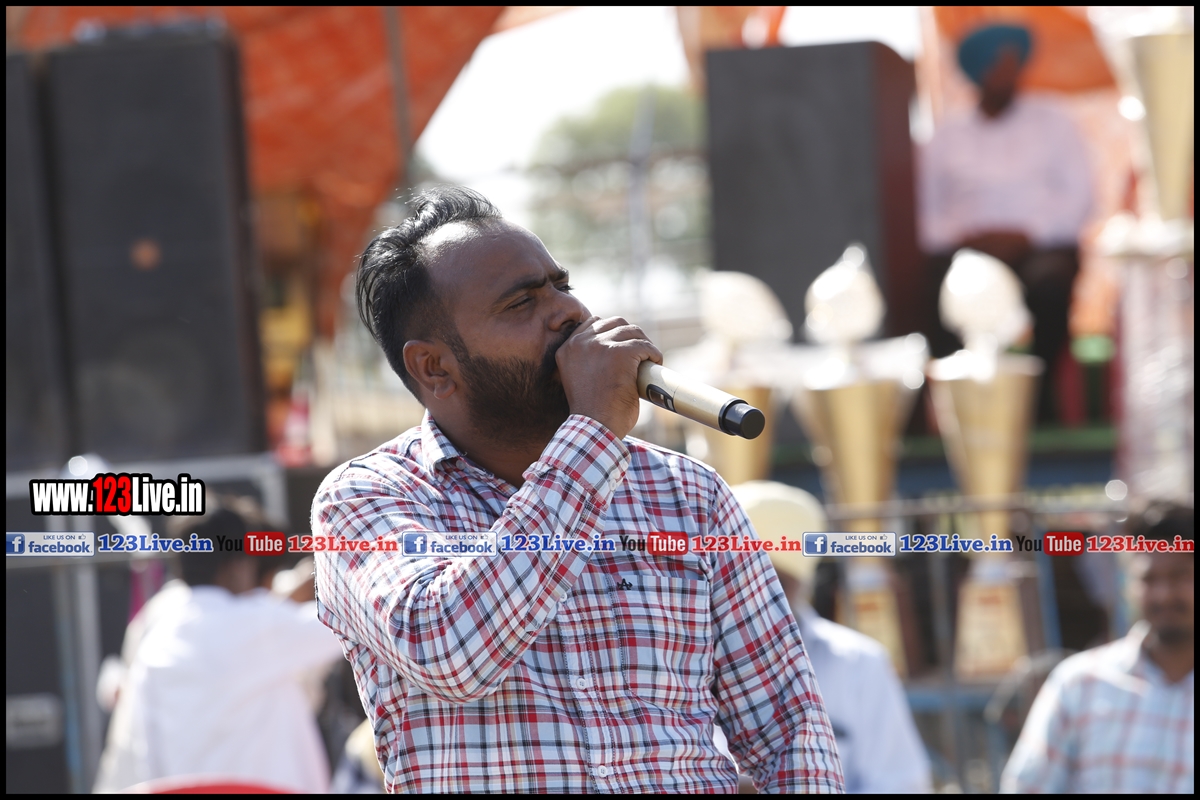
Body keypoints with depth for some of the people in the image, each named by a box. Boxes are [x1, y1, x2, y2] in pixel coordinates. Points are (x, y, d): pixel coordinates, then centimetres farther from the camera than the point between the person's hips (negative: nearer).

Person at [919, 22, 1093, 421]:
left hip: (1041, 248, 0)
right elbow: (928, 213, 10)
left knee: (1047, 282, -31)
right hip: (965, 251, 0)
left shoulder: (1050, 121, 13)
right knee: (941, 293, -29)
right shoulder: (946, 137, 15)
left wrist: (1023, 235, -8)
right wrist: (960, 238, -10)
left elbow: (1078, 198, 5)